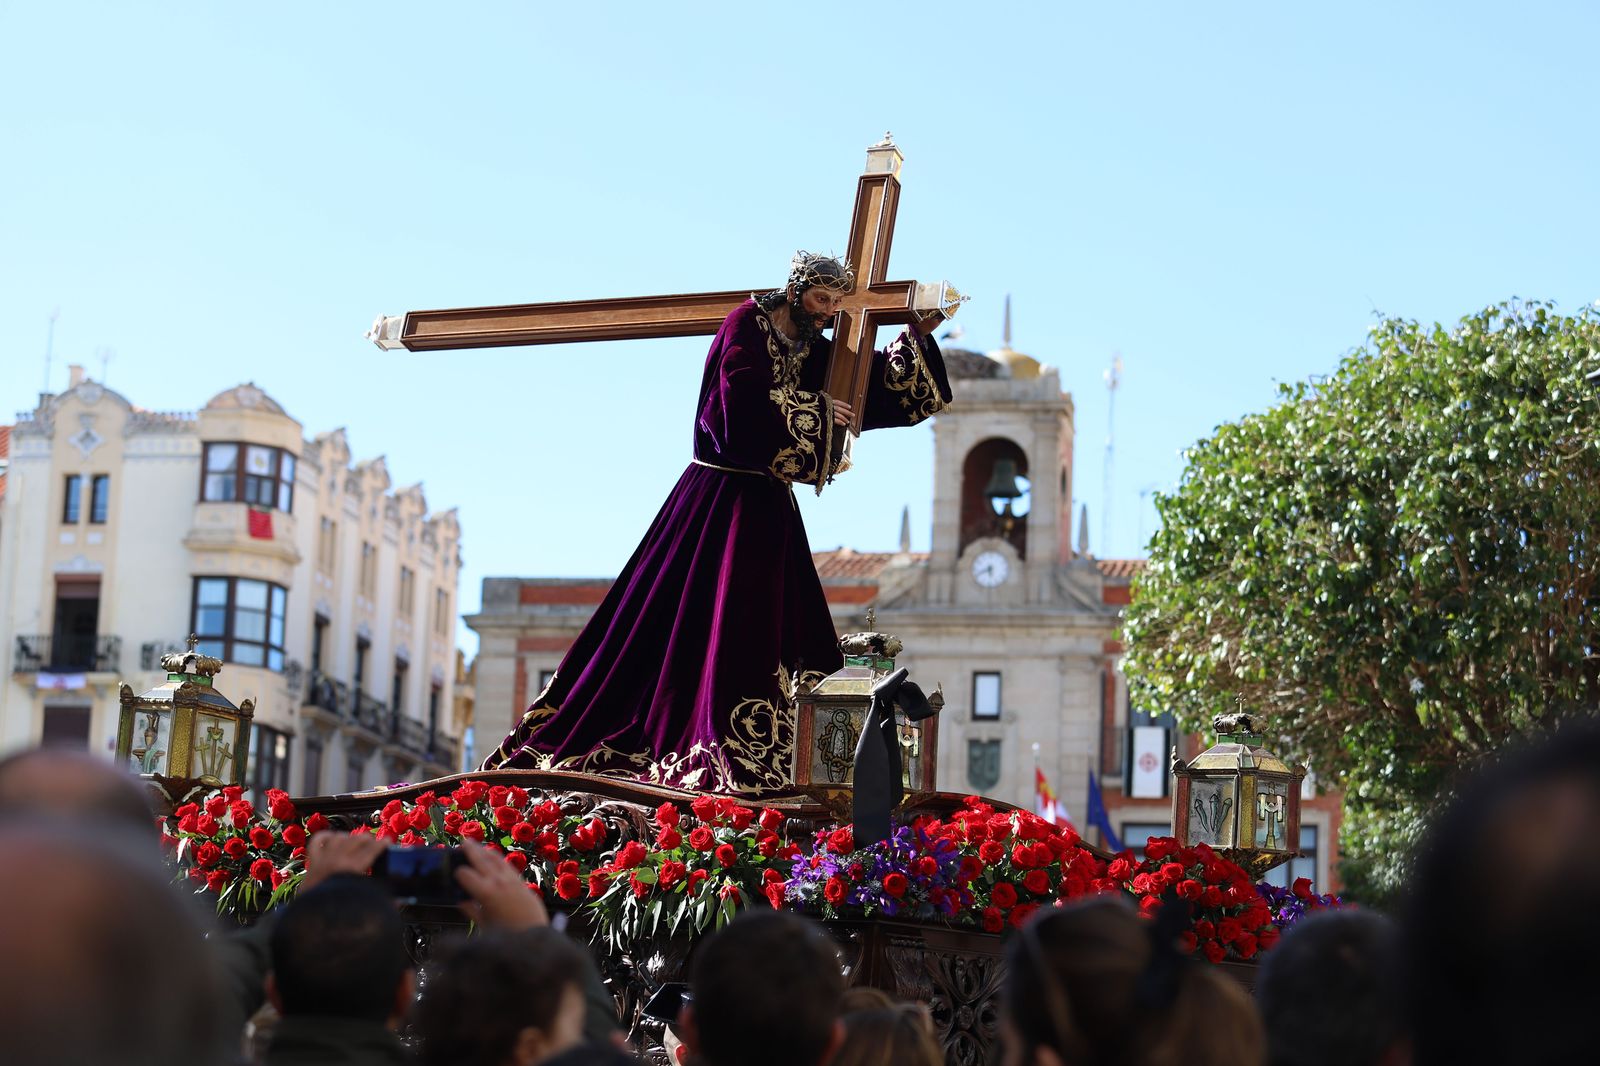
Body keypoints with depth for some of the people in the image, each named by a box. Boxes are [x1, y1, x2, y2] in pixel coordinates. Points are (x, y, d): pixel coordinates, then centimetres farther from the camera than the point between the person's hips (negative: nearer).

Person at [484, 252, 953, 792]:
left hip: (770, 505, 7)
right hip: (721, 496, -7)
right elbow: (743, 397, -20)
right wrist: (813, 409, -13)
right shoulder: (747, 325, -5)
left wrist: (918, 336, 6)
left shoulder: (815, 352, 14)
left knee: (780, 625, 1)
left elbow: (884, 385, 19)